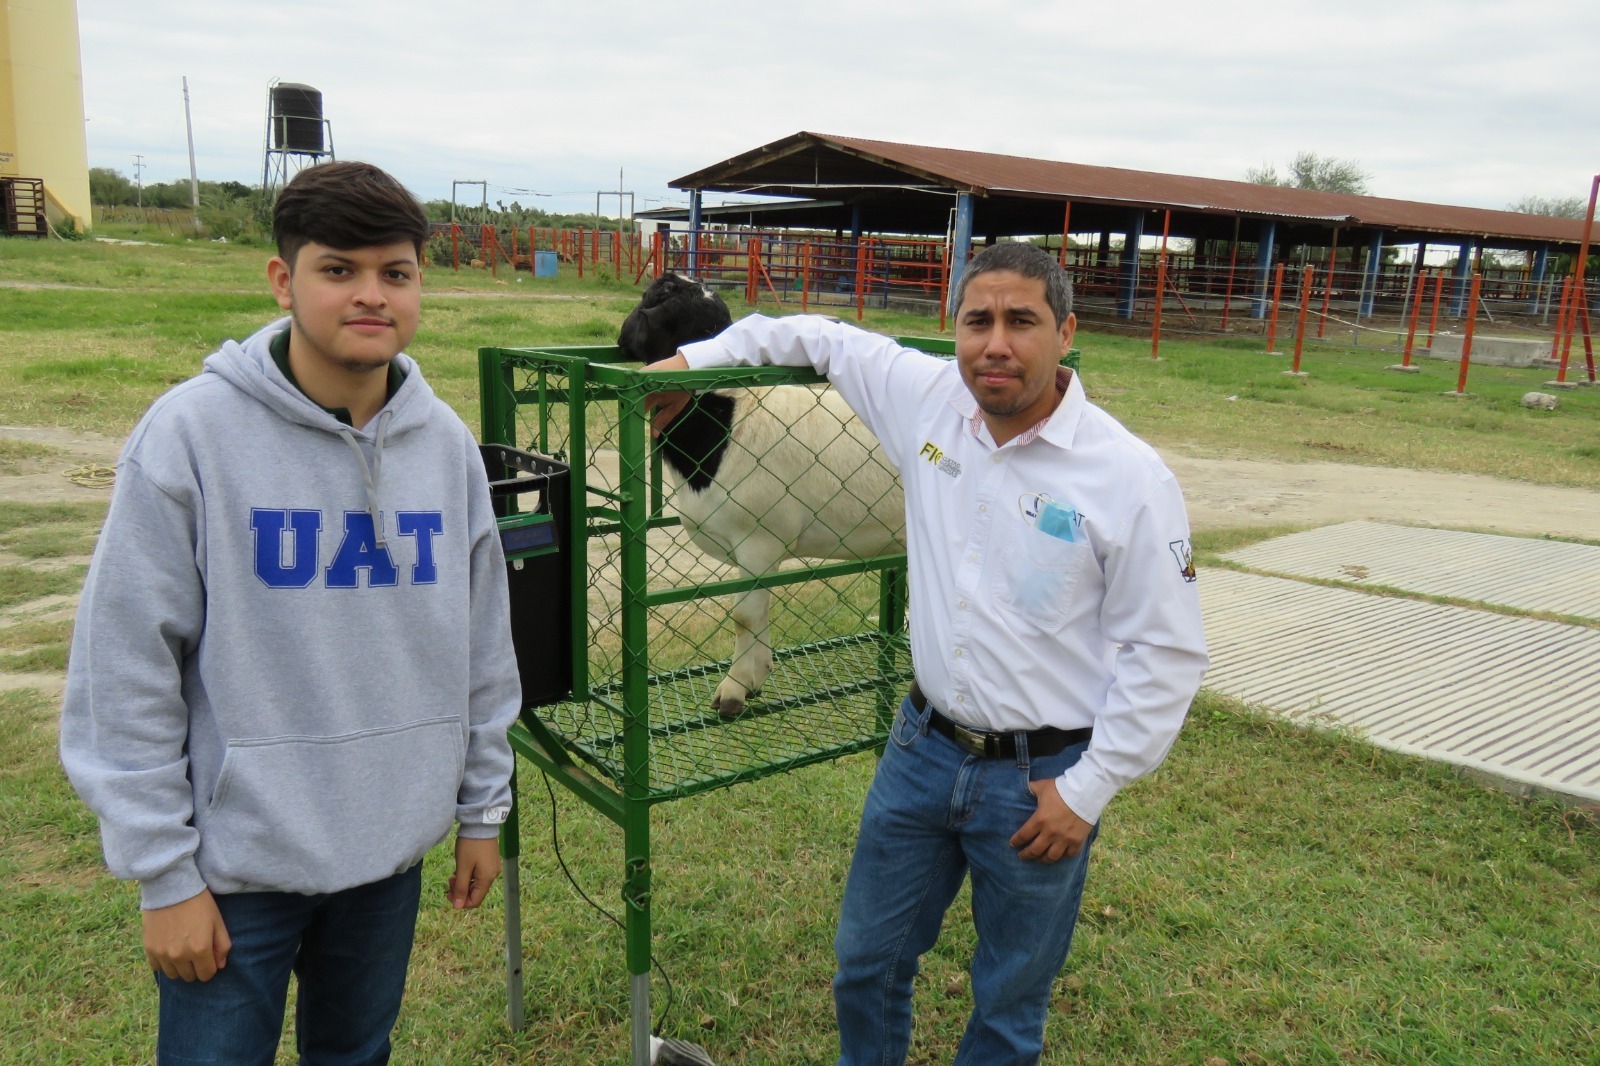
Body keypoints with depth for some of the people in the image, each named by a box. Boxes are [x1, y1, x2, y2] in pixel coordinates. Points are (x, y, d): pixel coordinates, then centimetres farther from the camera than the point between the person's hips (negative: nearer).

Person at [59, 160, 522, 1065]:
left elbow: (483, 647, 5)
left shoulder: (446, 442, -2)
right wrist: (164, 872, -10)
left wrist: (482, 808, 9)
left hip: (393, 850, 4)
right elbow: (127, 670, -12)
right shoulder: (192, 432, -14)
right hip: (236, 862, -3)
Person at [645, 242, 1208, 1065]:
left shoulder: (1129, 478, -17)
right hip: (922, 746, 4)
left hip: (1042, 779, -4)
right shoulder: (927, 399, -5)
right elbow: (825, 338, 12)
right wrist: (695, 358, 7)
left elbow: (1166, 652, -12)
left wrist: (1089, 789, -12)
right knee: (867, 962, 21)